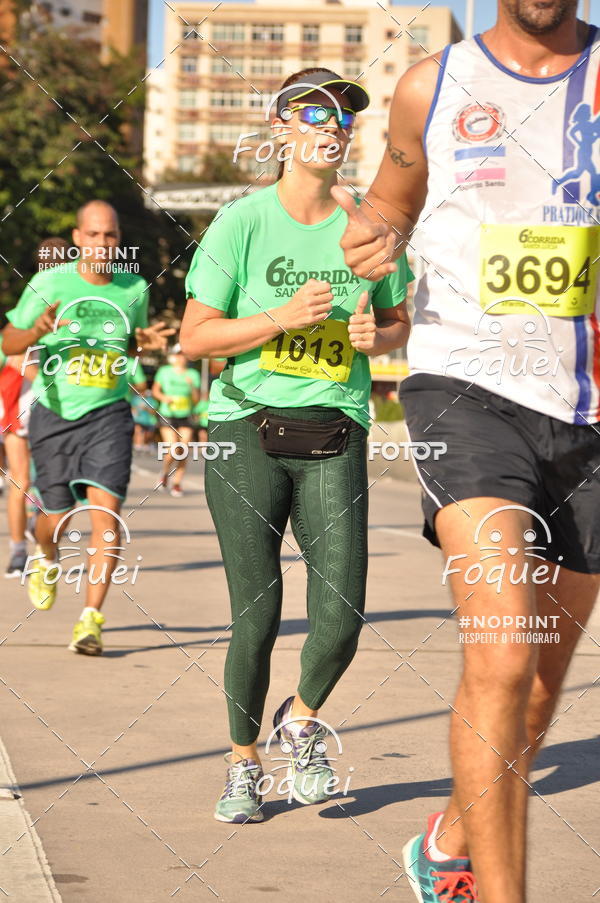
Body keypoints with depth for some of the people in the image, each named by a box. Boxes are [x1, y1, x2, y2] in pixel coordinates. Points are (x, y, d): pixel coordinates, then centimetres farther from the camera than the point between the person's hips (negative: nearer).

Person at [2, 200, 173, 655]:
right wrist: (38, 331, -19)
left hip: (108, 414, 1)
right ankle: (45, 559, 42)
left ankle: (91, 618, -13)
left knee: (106, 508, -15)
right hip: (54, 413, -1)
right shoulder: (49, 284, -4)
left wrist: (146, 340, -2)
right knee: (58, 515, 3)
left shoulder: (135, 289, 3)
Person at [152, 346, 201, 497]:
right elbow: (155, 390, 12)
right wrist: (164, 397, -8)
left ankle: (177, 484, 9)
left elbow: (197, 400, 3)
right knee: (172, 451, -13)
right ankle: (165, 474, 17)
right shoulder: (164, 371, 1)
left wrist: (192, 386, -14)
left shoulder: (193, 374, 3)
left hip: (185, 417, 2)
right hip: (167, 416, -2)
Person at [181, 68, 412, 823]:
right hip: (245, 429, -2)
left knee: (341, 616, -7)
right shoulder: (241, 224, -2)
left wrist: (376, 336, -4)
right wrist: (283, 318, -15)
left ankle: (302, 719, 25)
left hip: (335, 437, 2)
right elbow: (194, 339, -4)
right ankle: (243, 760, 20)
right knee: (256, 616, -2)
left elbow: (401, 323, 19)